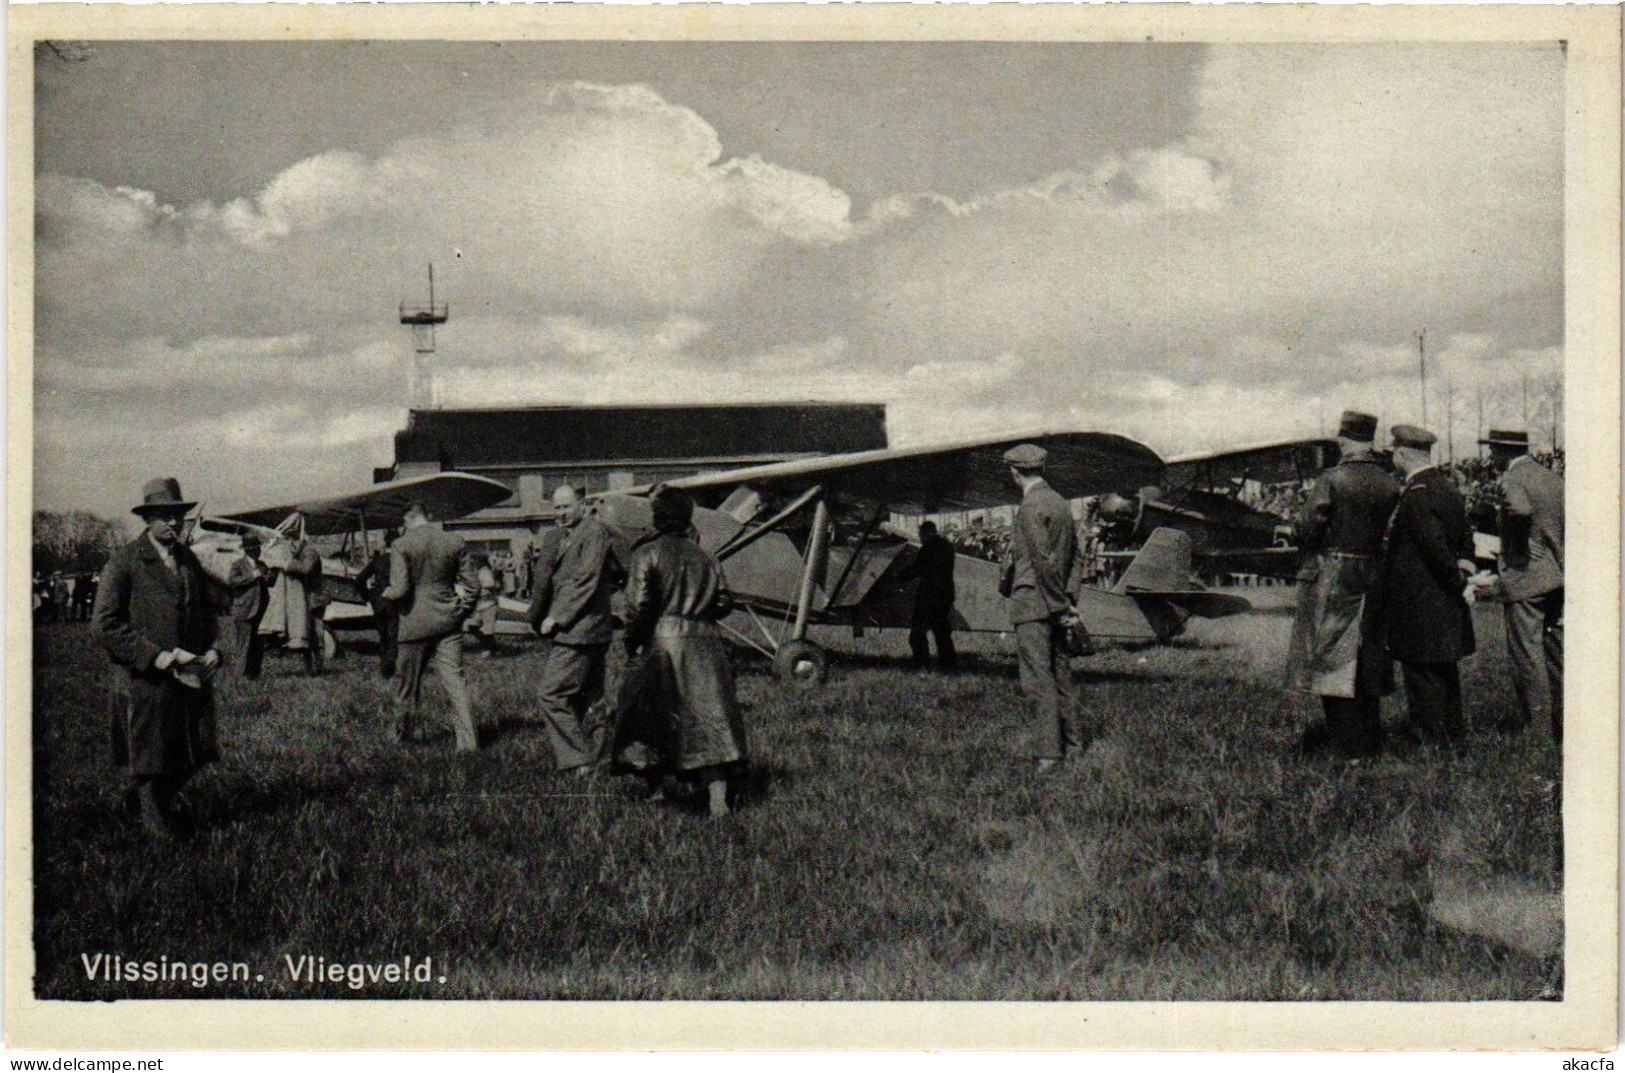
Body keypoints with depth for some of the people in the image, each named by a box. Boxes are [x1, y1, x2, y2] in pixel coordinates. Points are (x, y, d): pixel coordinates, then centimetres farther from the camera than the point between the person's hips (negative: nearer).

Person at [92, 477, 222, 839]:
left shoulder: (189, 560, 13)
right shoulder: (124, 561, -7)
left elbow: (207, 611, 25)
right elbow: (104, 624, -12)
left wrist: (212, 650, 5)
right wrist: (155, 656, -18)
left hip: (191, 674, 6)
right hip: (145, 678, -6)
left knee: (196, 751, 10)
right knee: (151, 753, 4)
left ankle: (141, 792, 34)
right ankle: (155, 815, 25)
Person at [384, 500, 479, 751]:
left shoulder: (401, 546, -9)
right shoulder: (454, 542, 3)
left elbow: (400, 590, -15)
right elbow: (471, 583, 4)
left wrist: (387, 594, 7)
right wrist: (461, 612, 15)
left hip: (416, 623, -3)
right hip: (449, 622, 3)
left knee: (407, 681, 15)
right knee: (455, 679, 1)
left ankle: (405, 733, 29)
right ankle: (467, 739, -8)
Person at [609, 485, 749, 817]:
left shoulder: (647, 554, -4)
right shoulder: (704, 557, 9)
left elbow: (639, 605, -11)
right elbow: (723, 603, 8)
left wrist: (631, 645, -2)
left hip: (662, 640, -3)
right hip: (705, 641, 3)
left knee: (649, 714, 14)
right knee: (710, 714, -1)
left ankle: (654, 783, 22)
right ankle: (718, 796, -9)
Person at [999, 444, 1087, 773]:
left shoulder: (1030, 507, -14)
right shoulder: (1059, 502, 13)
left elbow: (1042, 560, -18)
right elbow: (1074, 553, 14)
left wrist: (1060, 605, -13)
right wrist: (1068, 598, 11)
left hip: (1032, 601, -9)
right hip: (1056, 603, 9)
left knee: (1037, 677, -9)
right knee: (1059, 670, 15)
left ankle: (1047, 752, -11)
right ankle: (1071, 741, 23)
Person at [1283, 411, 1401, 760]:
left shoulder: (1333, 480, -15)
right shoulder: (1390, 484, 2)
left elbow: (1304, 528, -14)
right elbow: (1392, 531, 10)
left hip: (1331, 577, -6)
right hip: (1373, 577, 6)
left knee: (1333, 657, 0)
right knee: (1368, 659, 14)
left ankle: (1346, 741, 0)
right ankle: (1370, 736, 21)